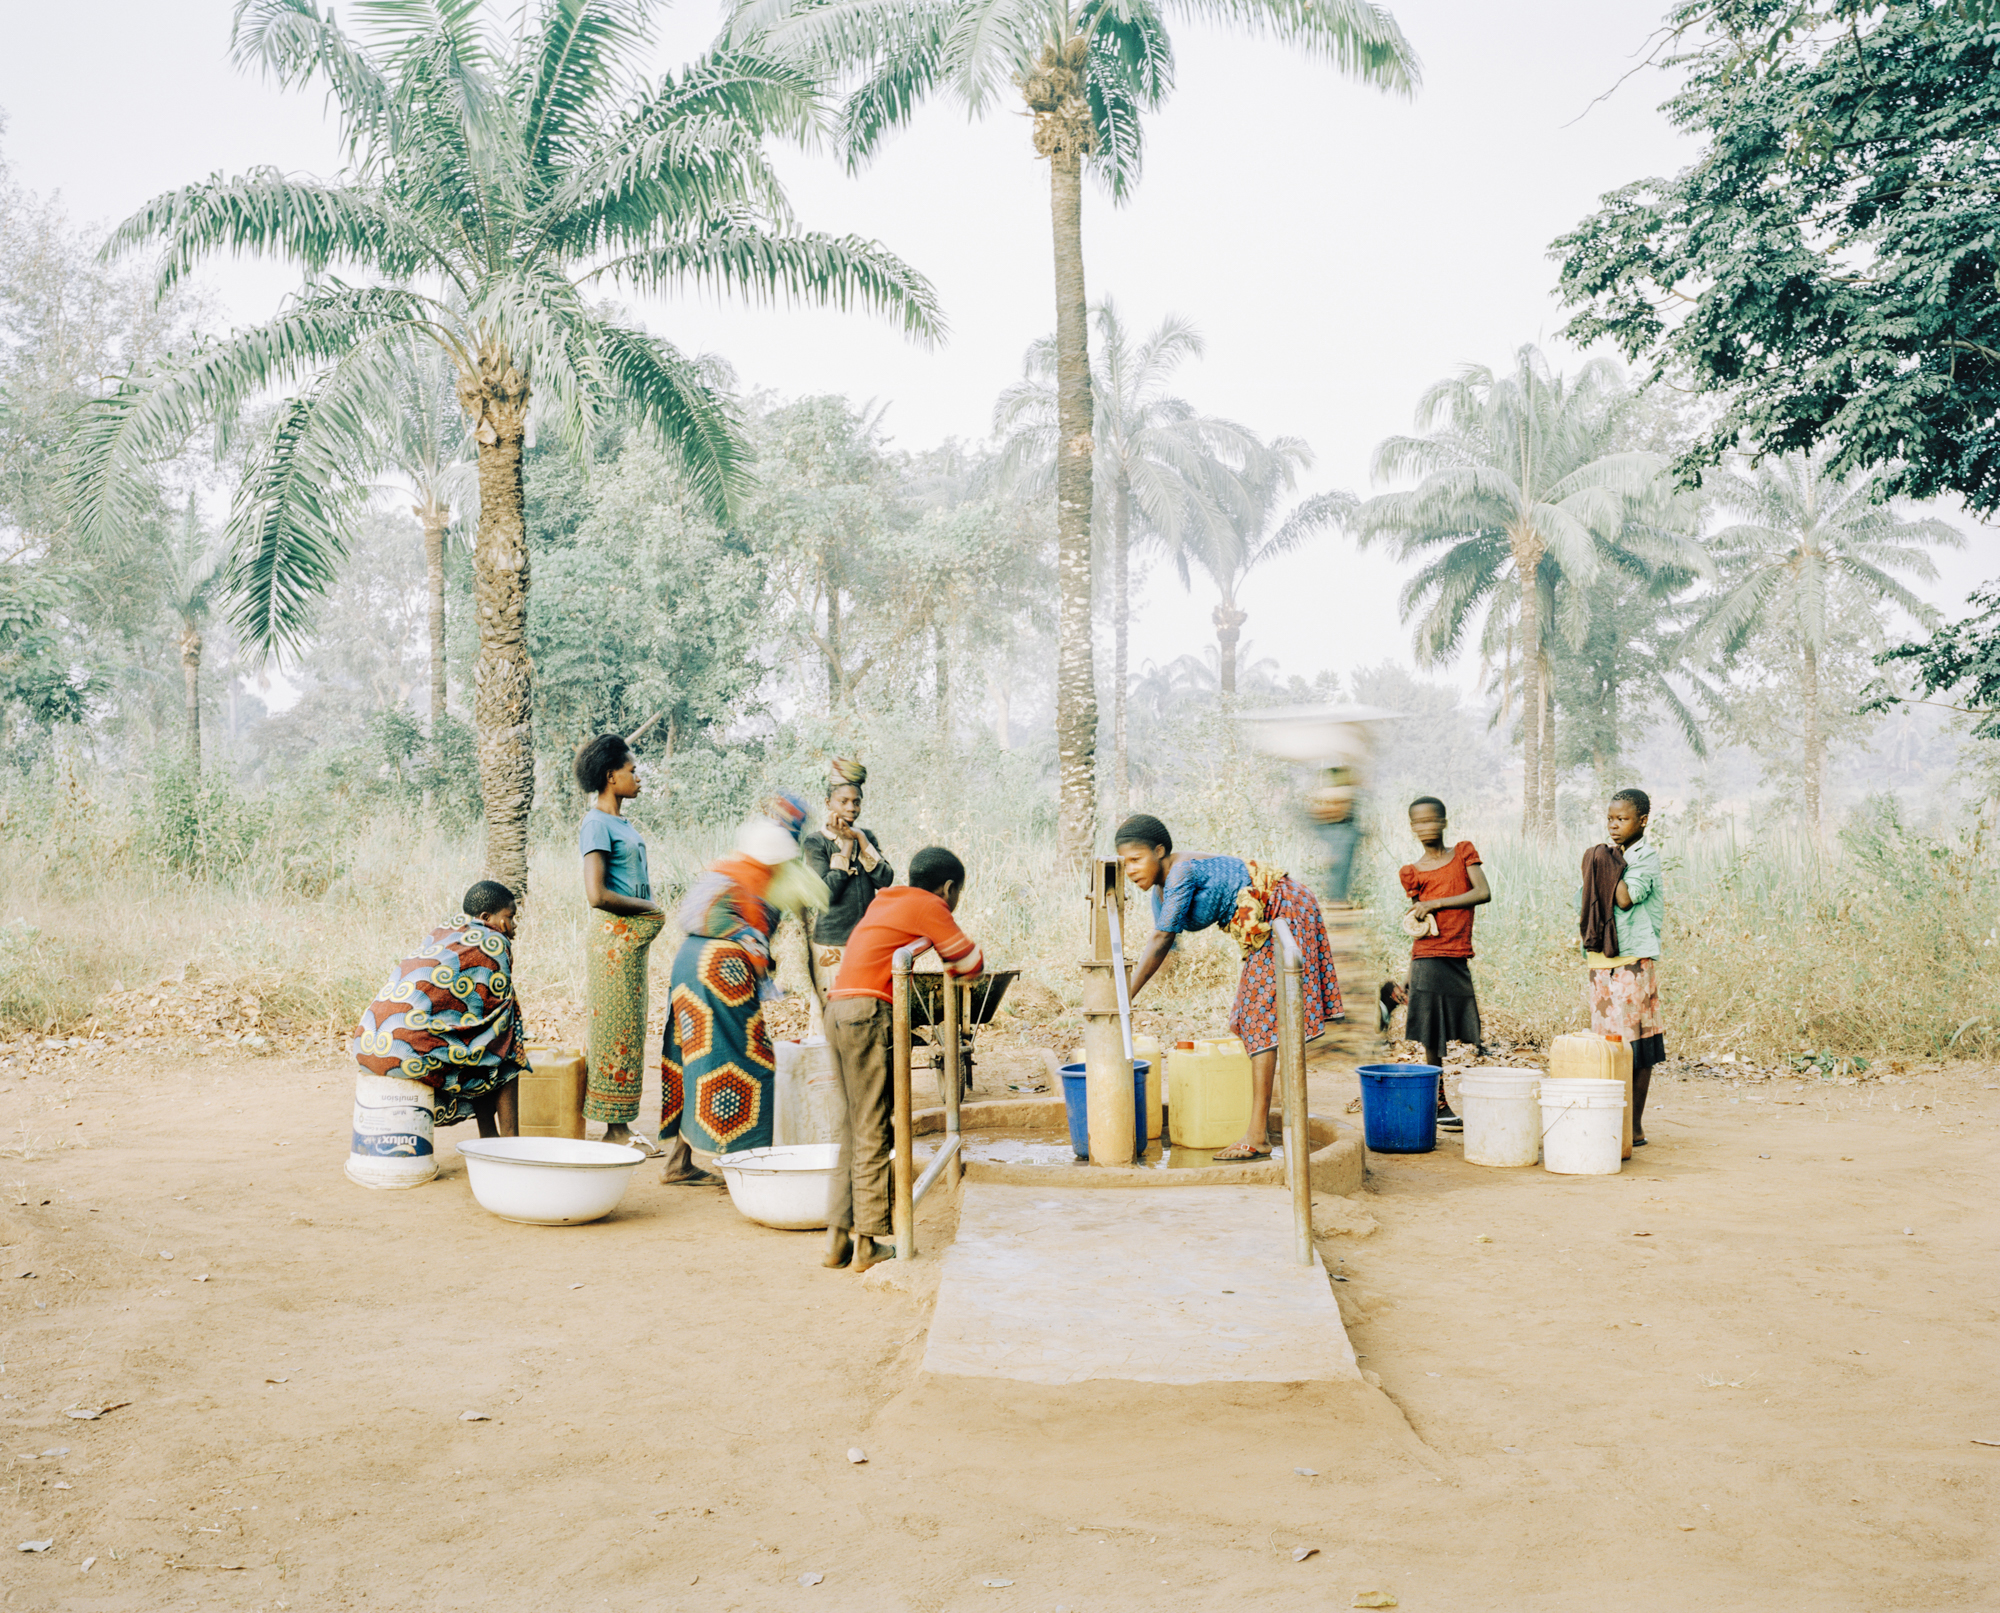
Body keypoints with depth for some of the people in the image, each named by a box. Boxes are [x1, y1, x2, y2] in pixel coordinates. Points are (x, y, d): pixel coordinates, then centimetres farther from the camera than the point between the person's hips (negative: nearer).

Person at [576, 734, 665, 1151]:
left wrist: (649, 908, 5)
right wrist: (647, 907, -10)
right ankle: (614, 1128, 2)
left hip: (633, 937, 9)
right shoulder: (596, 824, -13)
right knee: (617, 1030, -4)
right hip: (612, 936, -9)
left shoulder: (621, 823, 16)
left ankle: (619, 1126, 16)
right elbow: (596, 894, -21)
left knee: (628, 1030, 11)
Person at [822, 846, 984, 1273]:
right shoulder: (928, 907, 1)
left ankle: (839, 1236, 11)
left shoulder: (885, 902, 24)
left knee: (856, 1129, 12)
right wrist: (949, 971, 26)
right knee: (874, 1131, -5)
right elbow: (972, 965, 5)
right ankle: (870, 1242, -5)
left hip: (837, 1008, 8)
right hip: (868, 1012, -8)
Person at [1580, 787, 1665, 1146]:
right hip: (1601, 962, 7)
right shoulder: (1606, 857, 16)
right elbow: (1585, 909, 20)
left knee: (1635, 1047, -3)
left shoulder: (1646, 855, -4)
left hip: (1634, 961, -7)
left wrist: (1609, 864, -8)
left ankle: (1635, 1127, 3)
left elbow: (1625, 898, -19)